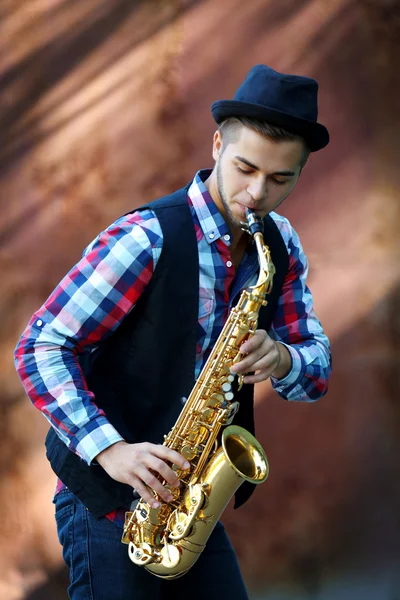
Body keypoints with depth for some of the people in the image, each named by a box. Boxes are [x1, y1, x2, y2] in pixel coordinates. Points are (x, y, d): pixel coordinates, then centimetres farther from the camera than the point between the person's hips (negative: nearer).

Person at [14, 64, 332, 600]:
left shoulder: (281, 246, 4)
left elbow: (317, 369, 7)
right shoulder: (146, 239, -17)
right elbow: (41, 349, -17)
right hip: (107, 501, -6)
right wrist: (111, 450, -28)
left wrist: (281, 359, -17)